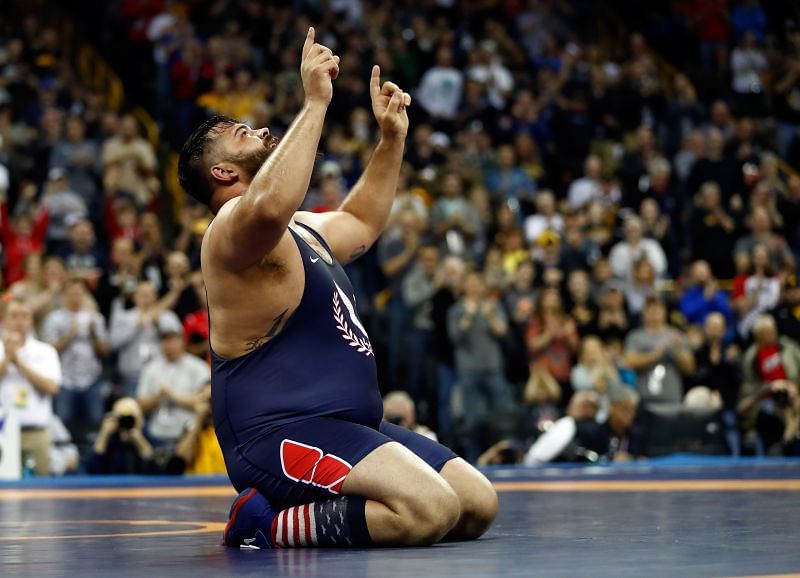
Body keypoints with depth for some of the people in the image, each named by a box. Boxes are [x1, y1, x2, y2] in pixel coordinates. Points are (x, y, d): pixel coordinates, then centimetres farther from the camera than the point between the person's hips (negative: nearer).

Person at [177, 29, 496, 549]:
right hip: (281, 434, -10)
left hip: (348, 426, 10)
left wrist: (392, 138, 32)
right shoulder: (233, 227, -10)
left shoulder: (302, 229, 21)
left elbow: (362, 223, 42)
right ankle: (269, 524, -11)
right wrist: (316, 103, -31)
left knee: (479, 506, 2)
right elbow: (268, 205, -36)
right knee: (430, 511, -29)